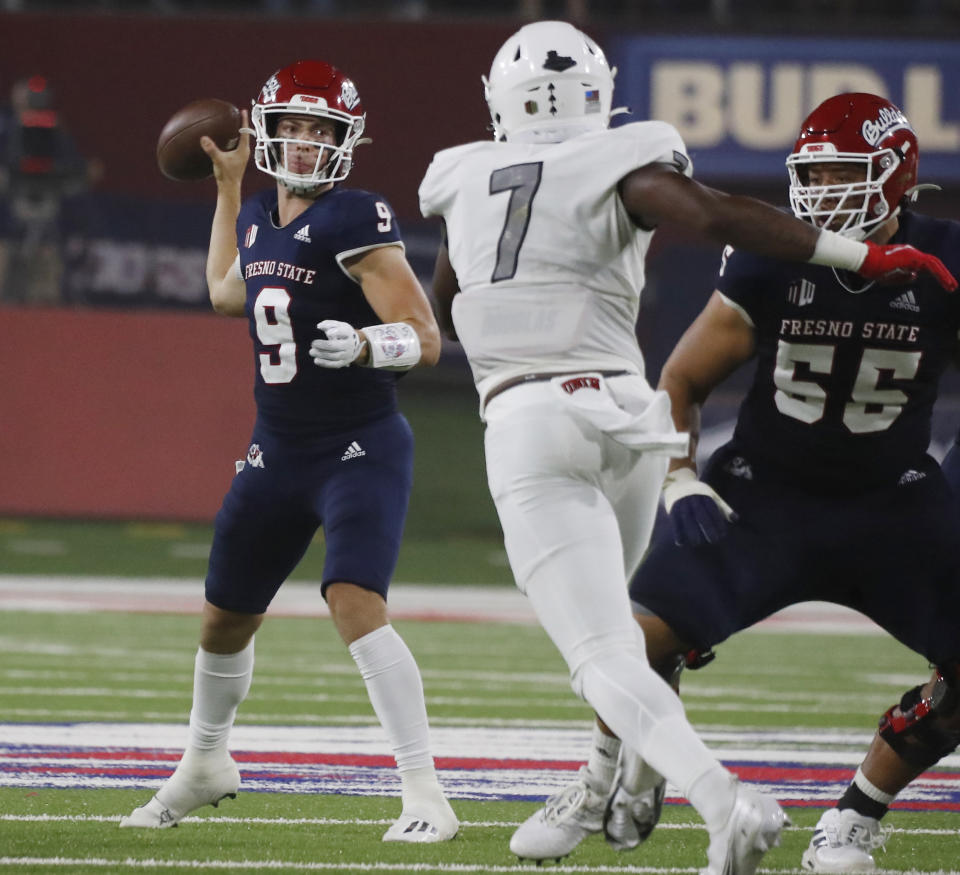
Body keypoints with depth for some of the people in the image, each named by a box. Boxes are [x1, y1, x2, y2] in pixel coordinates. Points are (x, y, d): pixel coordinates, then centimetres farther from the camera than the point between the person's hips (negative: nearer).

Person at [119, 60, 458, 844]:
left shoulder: (353, 222, -16)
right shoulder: (260, 218, 7)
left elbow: (425, 338, -19)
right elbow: (227, 294, 29)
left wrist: (365, 345, -40)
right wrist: (227, 185, 27)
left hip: (362, 449, -7)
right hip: (278, 452, 8)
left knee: (356, 603, -26)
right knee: (226, 616, 18)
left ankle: (425, 793, -23)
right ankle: (206, 764, 44)